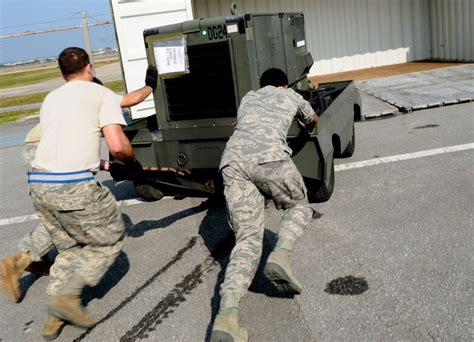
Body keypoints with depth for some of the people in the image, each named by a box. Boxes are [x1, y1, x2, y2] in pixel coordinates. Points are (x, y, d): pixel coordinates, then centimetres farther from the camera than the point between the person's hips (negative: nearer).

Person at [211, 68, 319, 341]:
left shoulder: (248, 98, 38)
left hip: (232, 160, 3)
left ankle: (227, 315, -20)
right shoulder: (291, 96, 32)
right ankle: (281, 255, -6)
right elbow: (314, 122, 52)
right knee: (299, 207, 24)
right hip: (269, 156, -3)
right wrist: (307, 129, 75)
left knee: (248, 239, 1)